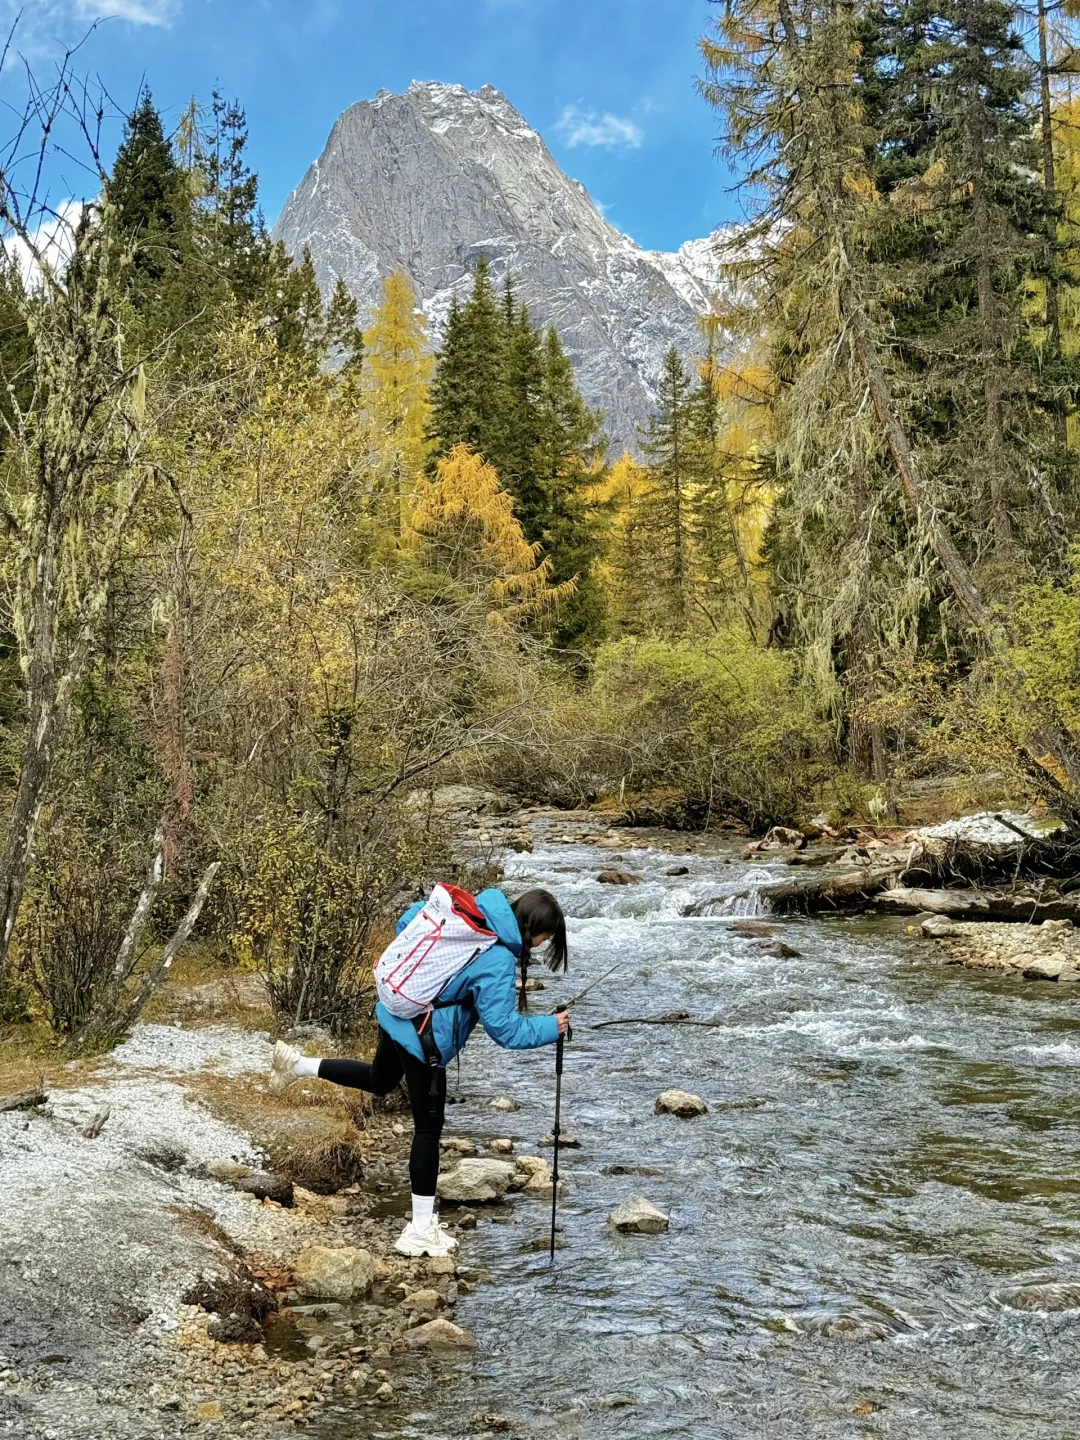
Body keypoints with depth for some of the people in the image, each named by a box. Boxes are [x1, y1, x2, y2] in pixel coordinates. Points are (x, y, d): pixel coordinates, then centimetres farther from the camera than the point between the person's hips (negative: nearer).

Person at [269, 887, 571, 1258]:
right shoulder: (498, 962, -24)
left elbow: (409, 922, 11)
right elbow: (504, 1028, -21)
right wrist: (550, 1027, -9)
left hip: (397, 1012, 8)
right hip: (424, 1038, -8)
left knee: (379, 1080, 35)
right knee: (428, 1129, 4)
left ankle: (297, 1065, 35)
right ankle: (421, 1229, 13)